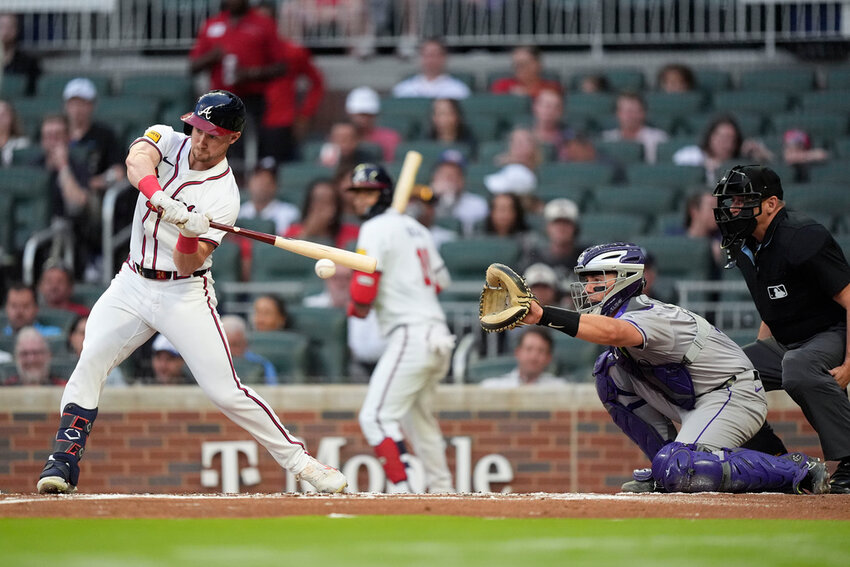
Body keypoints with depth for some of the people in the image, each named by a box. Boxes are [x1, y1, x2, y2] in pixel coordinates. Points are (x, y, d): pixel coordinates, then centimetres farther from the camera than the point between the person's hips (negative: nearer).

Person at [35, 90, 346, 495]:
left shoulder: (223, 195, -13)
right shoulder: (167, 141, -3)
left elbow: (187, 265, -19)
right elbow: (137, 161, -28)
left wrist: (191, 234, -40)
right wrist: (162, 199, -46)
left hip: (184, 294, -3)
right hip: (132, 284, 4)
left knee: (224, 391, -9)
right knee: (90, 363, -14)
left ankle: (297, 459, 2)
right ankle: (64, 462, -10)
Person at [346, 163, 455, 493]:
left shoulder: (376, 229, -6)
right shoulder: (415, 228, 19)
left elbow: (363, 292, -15)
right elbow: (441, 281, 26)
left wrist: (356, 308, 5)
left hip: (410, 335, -9)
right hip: (439, 338, 9)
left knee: (376, 416, -15)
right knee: (418, 417, 24)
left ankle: (400, 489, -28)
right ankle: (442, 489, 28)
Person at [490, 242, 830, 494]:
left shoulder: (649, 317, -27)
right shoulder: (625, 313, 8)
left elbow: (611, 332, -48)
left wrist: (543, 315, -59)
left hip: (735, 394, -10)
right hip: (693, 403, 10)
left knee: (679, 472, -31)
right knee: (609, 370, 5)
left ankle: (795, 471, -18)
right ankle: (668, 466, 8)